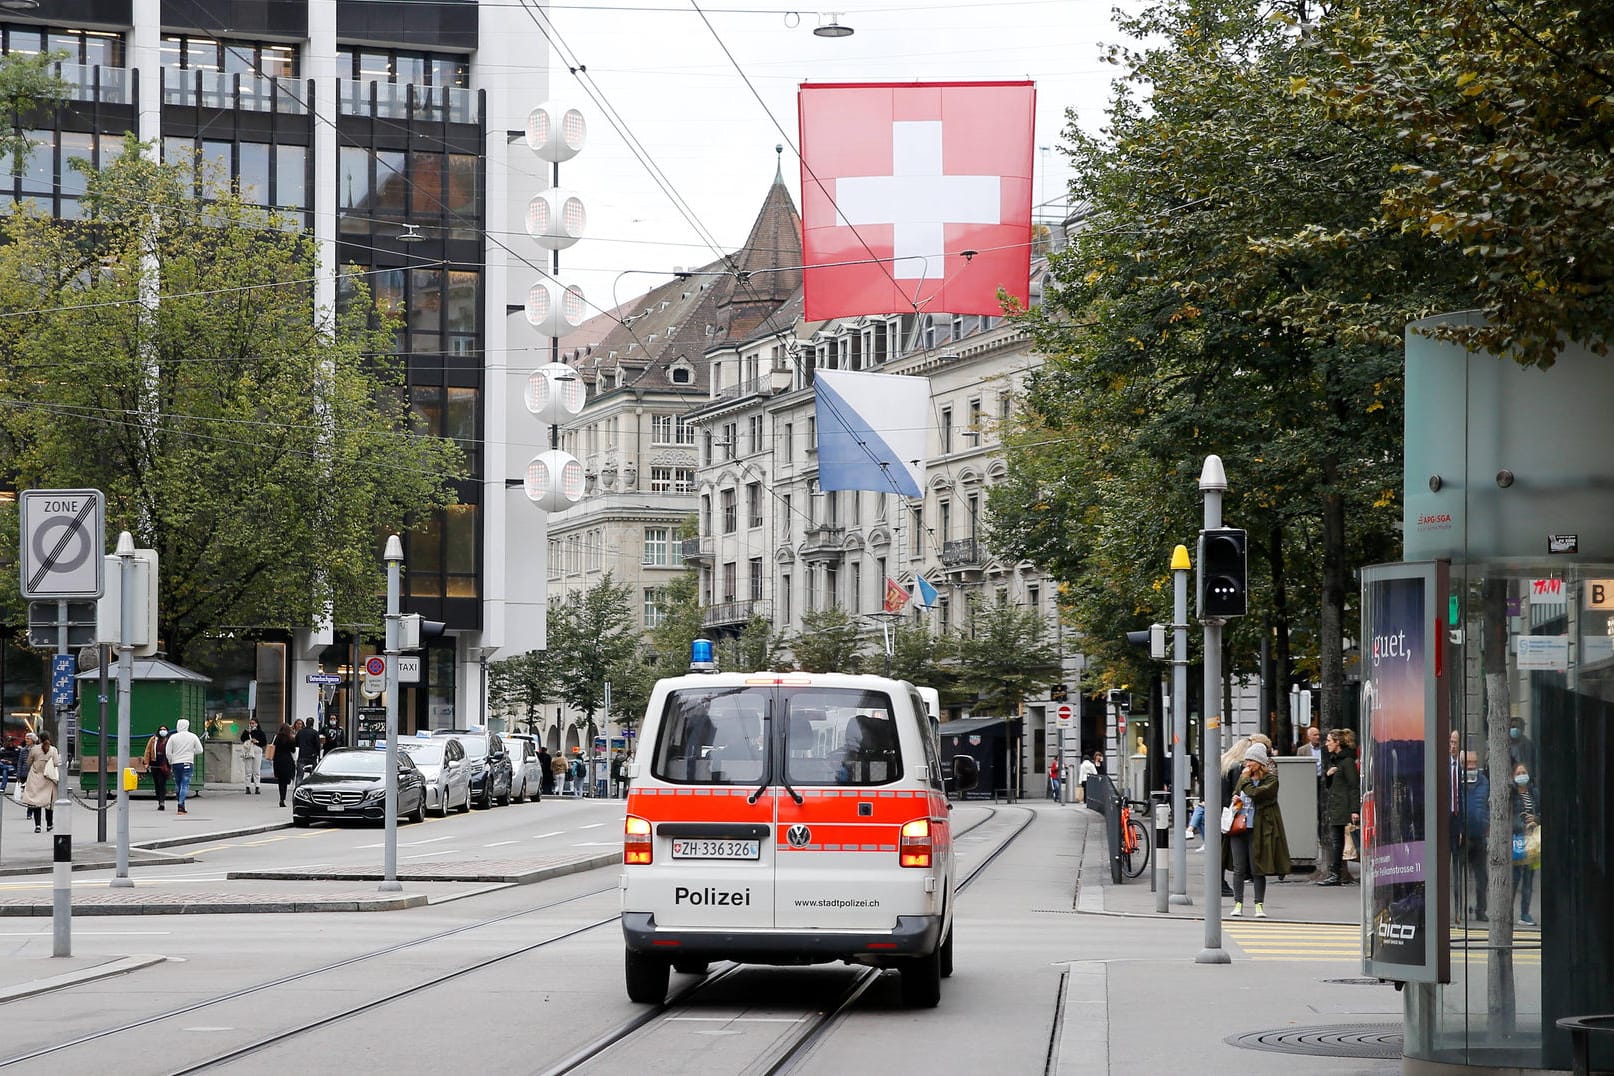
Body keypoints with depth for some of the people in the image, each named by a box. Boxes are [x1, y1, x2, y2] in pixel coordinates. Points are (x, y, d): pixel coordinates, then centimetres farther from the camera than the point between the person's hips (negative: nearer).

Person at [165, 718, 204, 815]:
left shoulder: (173, 737, -1)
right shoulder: (193, 737, -1)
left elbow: (168, 752, -1)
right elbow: (199, 750, 3)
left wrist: (170, 762, 14)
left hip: (176, 763, 1)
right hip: (187, 763, -1)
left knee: (178, 785, 15)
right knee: (185, 785, -4)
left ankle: (181, 805, 20)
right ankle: (180, 806, -16)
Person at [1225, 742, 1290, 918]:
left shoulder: (1271, 779, -4)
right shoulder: (1243, 777, 15)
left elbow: (1255, 794, -19)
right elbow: (1235, 793, 30)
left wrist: (1246, 780, -6)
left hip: (1258, 829, -5)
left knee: (1257, 869, -1)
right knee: (1239, 869, 3)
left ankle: (1259, 905, 6)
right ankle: (1238, 904, 7)